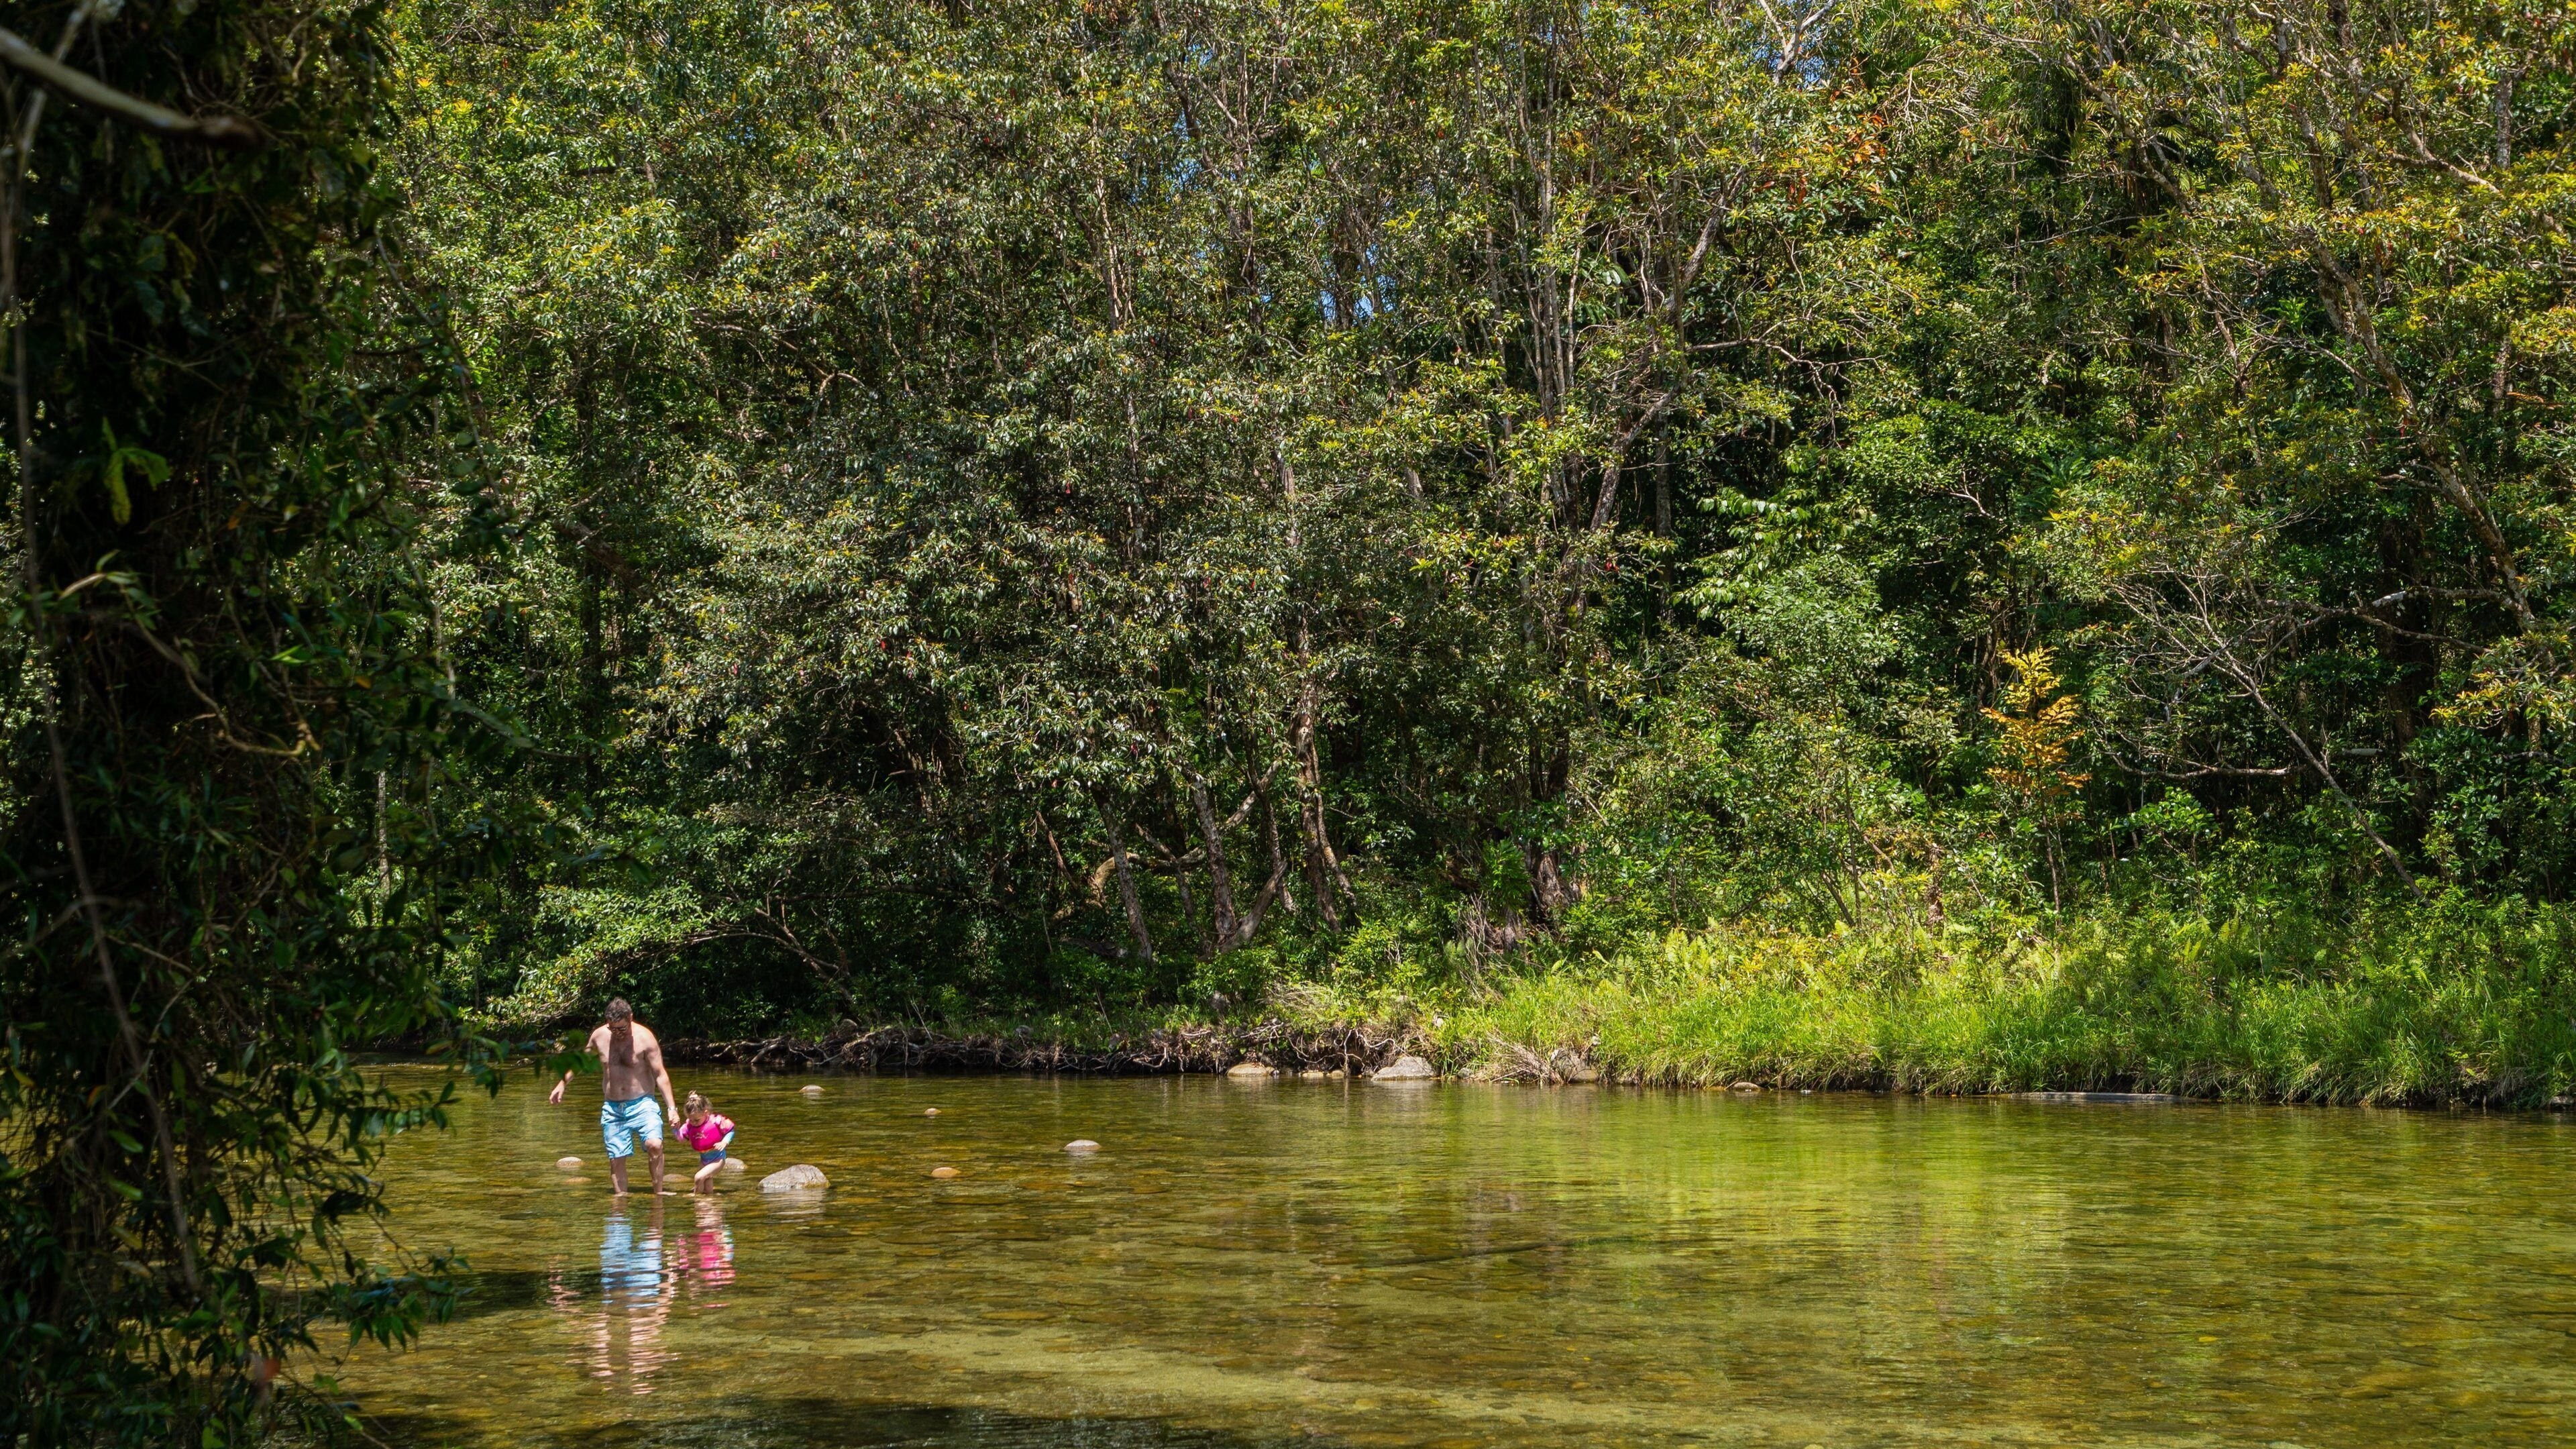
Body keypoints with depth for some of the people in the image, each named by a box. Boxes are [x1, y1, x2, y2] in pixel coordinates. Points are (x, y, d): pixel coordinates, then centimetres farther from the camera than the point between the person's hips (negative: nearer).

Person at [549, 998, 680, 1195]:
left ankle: (658, 1192, -18)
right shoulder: (599, 1036, 1)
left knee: (654, 1144, -25)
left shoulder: (645, 1038, -9)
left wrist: (671, 1107, -13)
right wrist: (562, 1084, 22)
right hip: (612, 1108, 4)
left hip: (642, 1105, -4)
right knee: (616, 1158, 0)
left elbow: (660, 1074, -8)